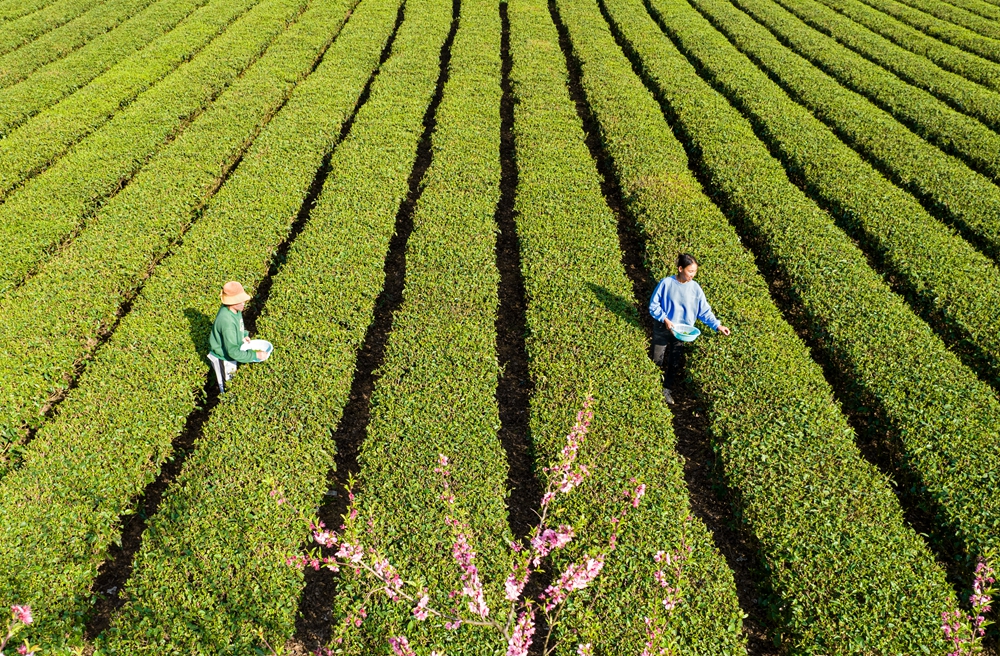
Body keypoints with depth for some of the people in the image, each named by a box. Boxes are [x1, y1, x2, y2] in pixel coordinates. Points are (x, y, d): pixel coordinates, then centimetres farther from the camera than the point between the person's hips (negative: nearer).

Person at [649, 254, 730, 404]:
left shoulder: (695, 288, -9)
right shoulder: (666, 283, -16)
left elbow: (705, 311, -3)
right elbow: (654, 305, -11)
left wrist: (718, 326, -12)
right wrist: (665, 319, -22)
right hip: (663, 329, -2)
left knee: (675, 363, 12)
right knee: (657, 361, 11)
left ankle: (667, 389, 30)